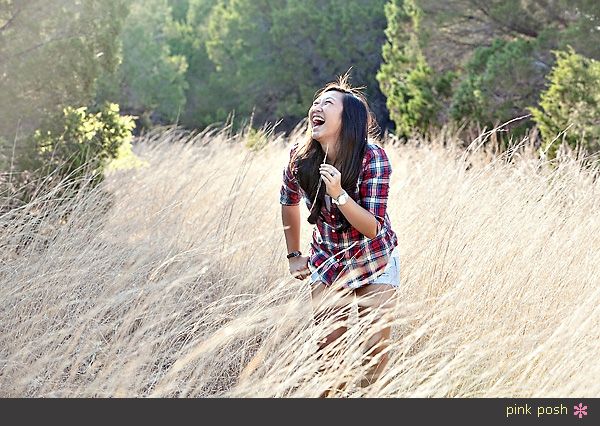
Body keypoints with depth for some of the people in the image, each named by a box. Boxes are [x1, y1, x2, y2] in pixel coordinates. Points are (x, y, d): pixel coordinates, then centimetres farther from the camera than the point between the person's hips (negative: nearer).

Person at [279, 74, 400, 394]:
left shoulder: (372, 158, -25)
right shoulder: (300, 158, -16)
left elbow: (372, 228, -26)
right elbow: (289, 202, 6)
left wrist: (339, 194, -40)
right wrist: (293, 254, 10)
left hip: (374, 263, -2)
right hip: (326, 263, 3)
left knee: (375, 349, -3)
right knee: (327, 349, 2)